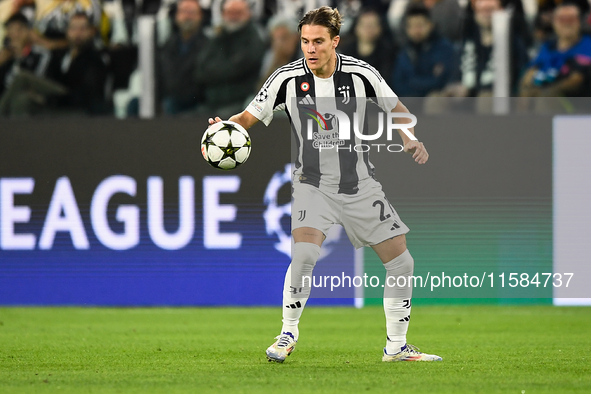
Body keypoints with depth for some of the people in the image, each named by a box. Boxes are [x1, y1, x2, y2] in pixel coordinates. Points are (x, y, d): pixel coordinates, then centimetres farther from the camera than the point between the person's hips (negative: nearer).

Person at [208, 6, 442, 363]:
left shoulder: (360, 73, -8)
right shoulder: (287, 79, -11)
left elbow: (395, 107, 7)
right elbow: (249, 117, -6)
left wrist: (411, 140, -9)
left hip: (360, 184, 2)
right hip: (313, 183, -2)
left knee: (401, 263, 0)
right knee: (304, 253, -27)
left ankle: (396, 346, 16)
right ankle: (289, 333, -7)